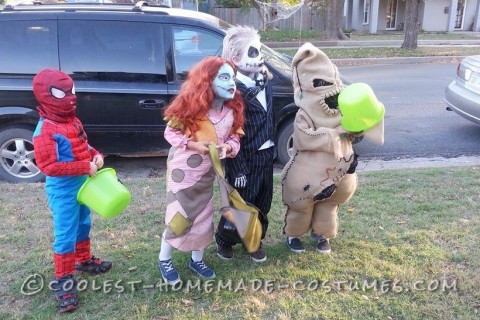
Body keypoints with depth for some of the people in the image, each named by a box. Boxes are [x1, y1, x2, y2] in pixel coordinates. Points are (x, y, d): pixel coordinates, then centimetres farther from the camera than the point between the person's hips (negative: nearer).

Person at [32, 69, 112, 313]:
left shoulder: (73, 121, 5)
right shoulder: (45, 130, -22)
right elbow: (48, 166, -27)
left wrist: (95, 155, -3)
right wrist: (85, 167, -28)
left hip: (82, 184, 9)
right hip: (62, 190, -8)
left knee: (83, 225, 23)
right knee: (65, 235, 0)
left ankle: (84, 260, 43)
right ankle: (63, 281, 13)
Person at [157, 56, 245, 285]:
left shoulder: (233, 110, -5)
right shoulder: (191, 104, -17)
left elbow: (235, 138, 3)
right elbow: (170, 132, -10)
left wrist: (227, 148, -20)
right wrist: (193, 144, -24)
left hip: (207, 172, 5)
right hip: (182, 169, -5)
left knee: (204, 216, 12)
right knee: (179, 216, 1)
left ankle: (197, 260, 33)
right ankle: (164, 260, 24)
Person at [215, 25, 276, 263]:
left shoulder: (264, 80, 3)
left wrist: (273, 147, 15)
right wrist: (238, 169, -19)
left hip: (266, 155, 7)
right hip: (245, 160, -7)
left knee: (262, 204, 19)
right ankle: (224, 240, 36)